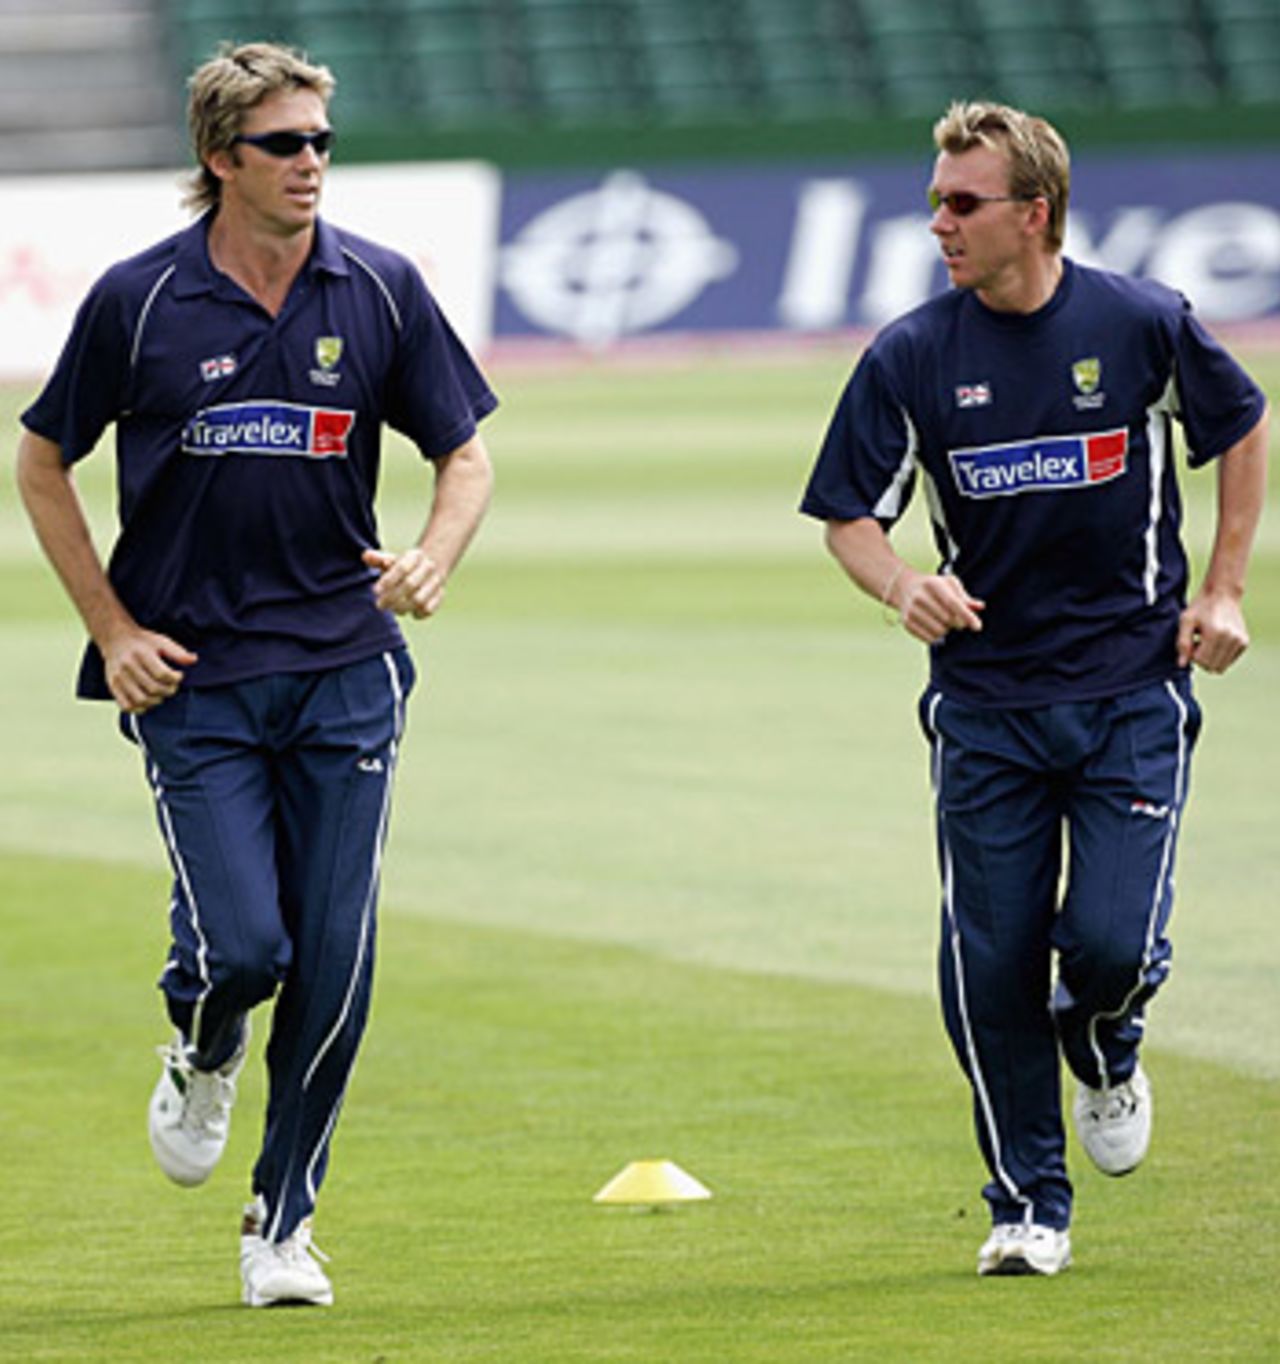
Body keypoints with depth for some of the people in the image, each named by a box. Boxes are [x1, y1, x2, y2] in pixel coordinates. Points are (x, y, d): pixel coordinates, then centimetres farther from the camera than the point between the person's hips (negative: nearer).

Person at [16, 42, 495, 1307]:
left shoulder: (380, 290, 0)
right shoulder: (138, 300, -5)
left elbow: (465, 452, 9)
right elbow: (41, 464, 6)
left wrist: (432, 560, -12)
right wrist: (113, 629, -1)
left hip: (344, 668, 2)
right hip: (193, 678, -2)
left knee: (333, 962, -2)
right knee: (239, 943, -13)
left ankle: (282, 1222, 13)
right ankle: (200, 1061, 24)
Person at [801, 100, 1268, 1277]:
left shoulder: (1145, 324, -5)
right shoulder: (910, 358, -5)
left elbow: (1241, 428, 13)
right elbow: (851, 516, 0)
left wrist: (1224, 592, 7)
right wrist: (903, 585, -22)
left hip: (1135, 688, -1)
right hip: (985, 703, 1)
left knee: (1113, 940, -12)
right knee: (990, 959, -1)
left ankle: (1102, 1049, 24)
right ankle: (1029, 1203, 15)